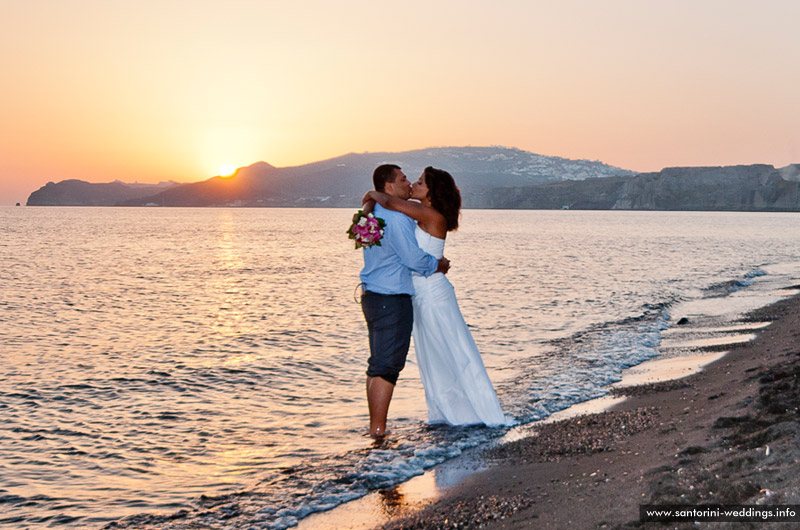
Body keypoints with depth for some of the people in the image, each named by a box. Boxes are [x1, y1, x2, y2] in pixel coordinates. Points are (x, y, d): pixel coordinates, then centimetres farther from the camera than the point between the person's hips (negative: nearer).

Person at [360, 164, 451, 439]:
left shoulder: (372, 214, 15)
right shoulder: (395, 217, -16)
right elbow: (413, 258, -17)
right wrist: (437, 265, 1)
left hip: (371, 295, 10)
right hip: (392, 300, -10)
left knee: (377, 364, 13)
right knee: (388, 366, -6)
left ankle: (375, 426, 18)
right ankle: (378, 430, -4)